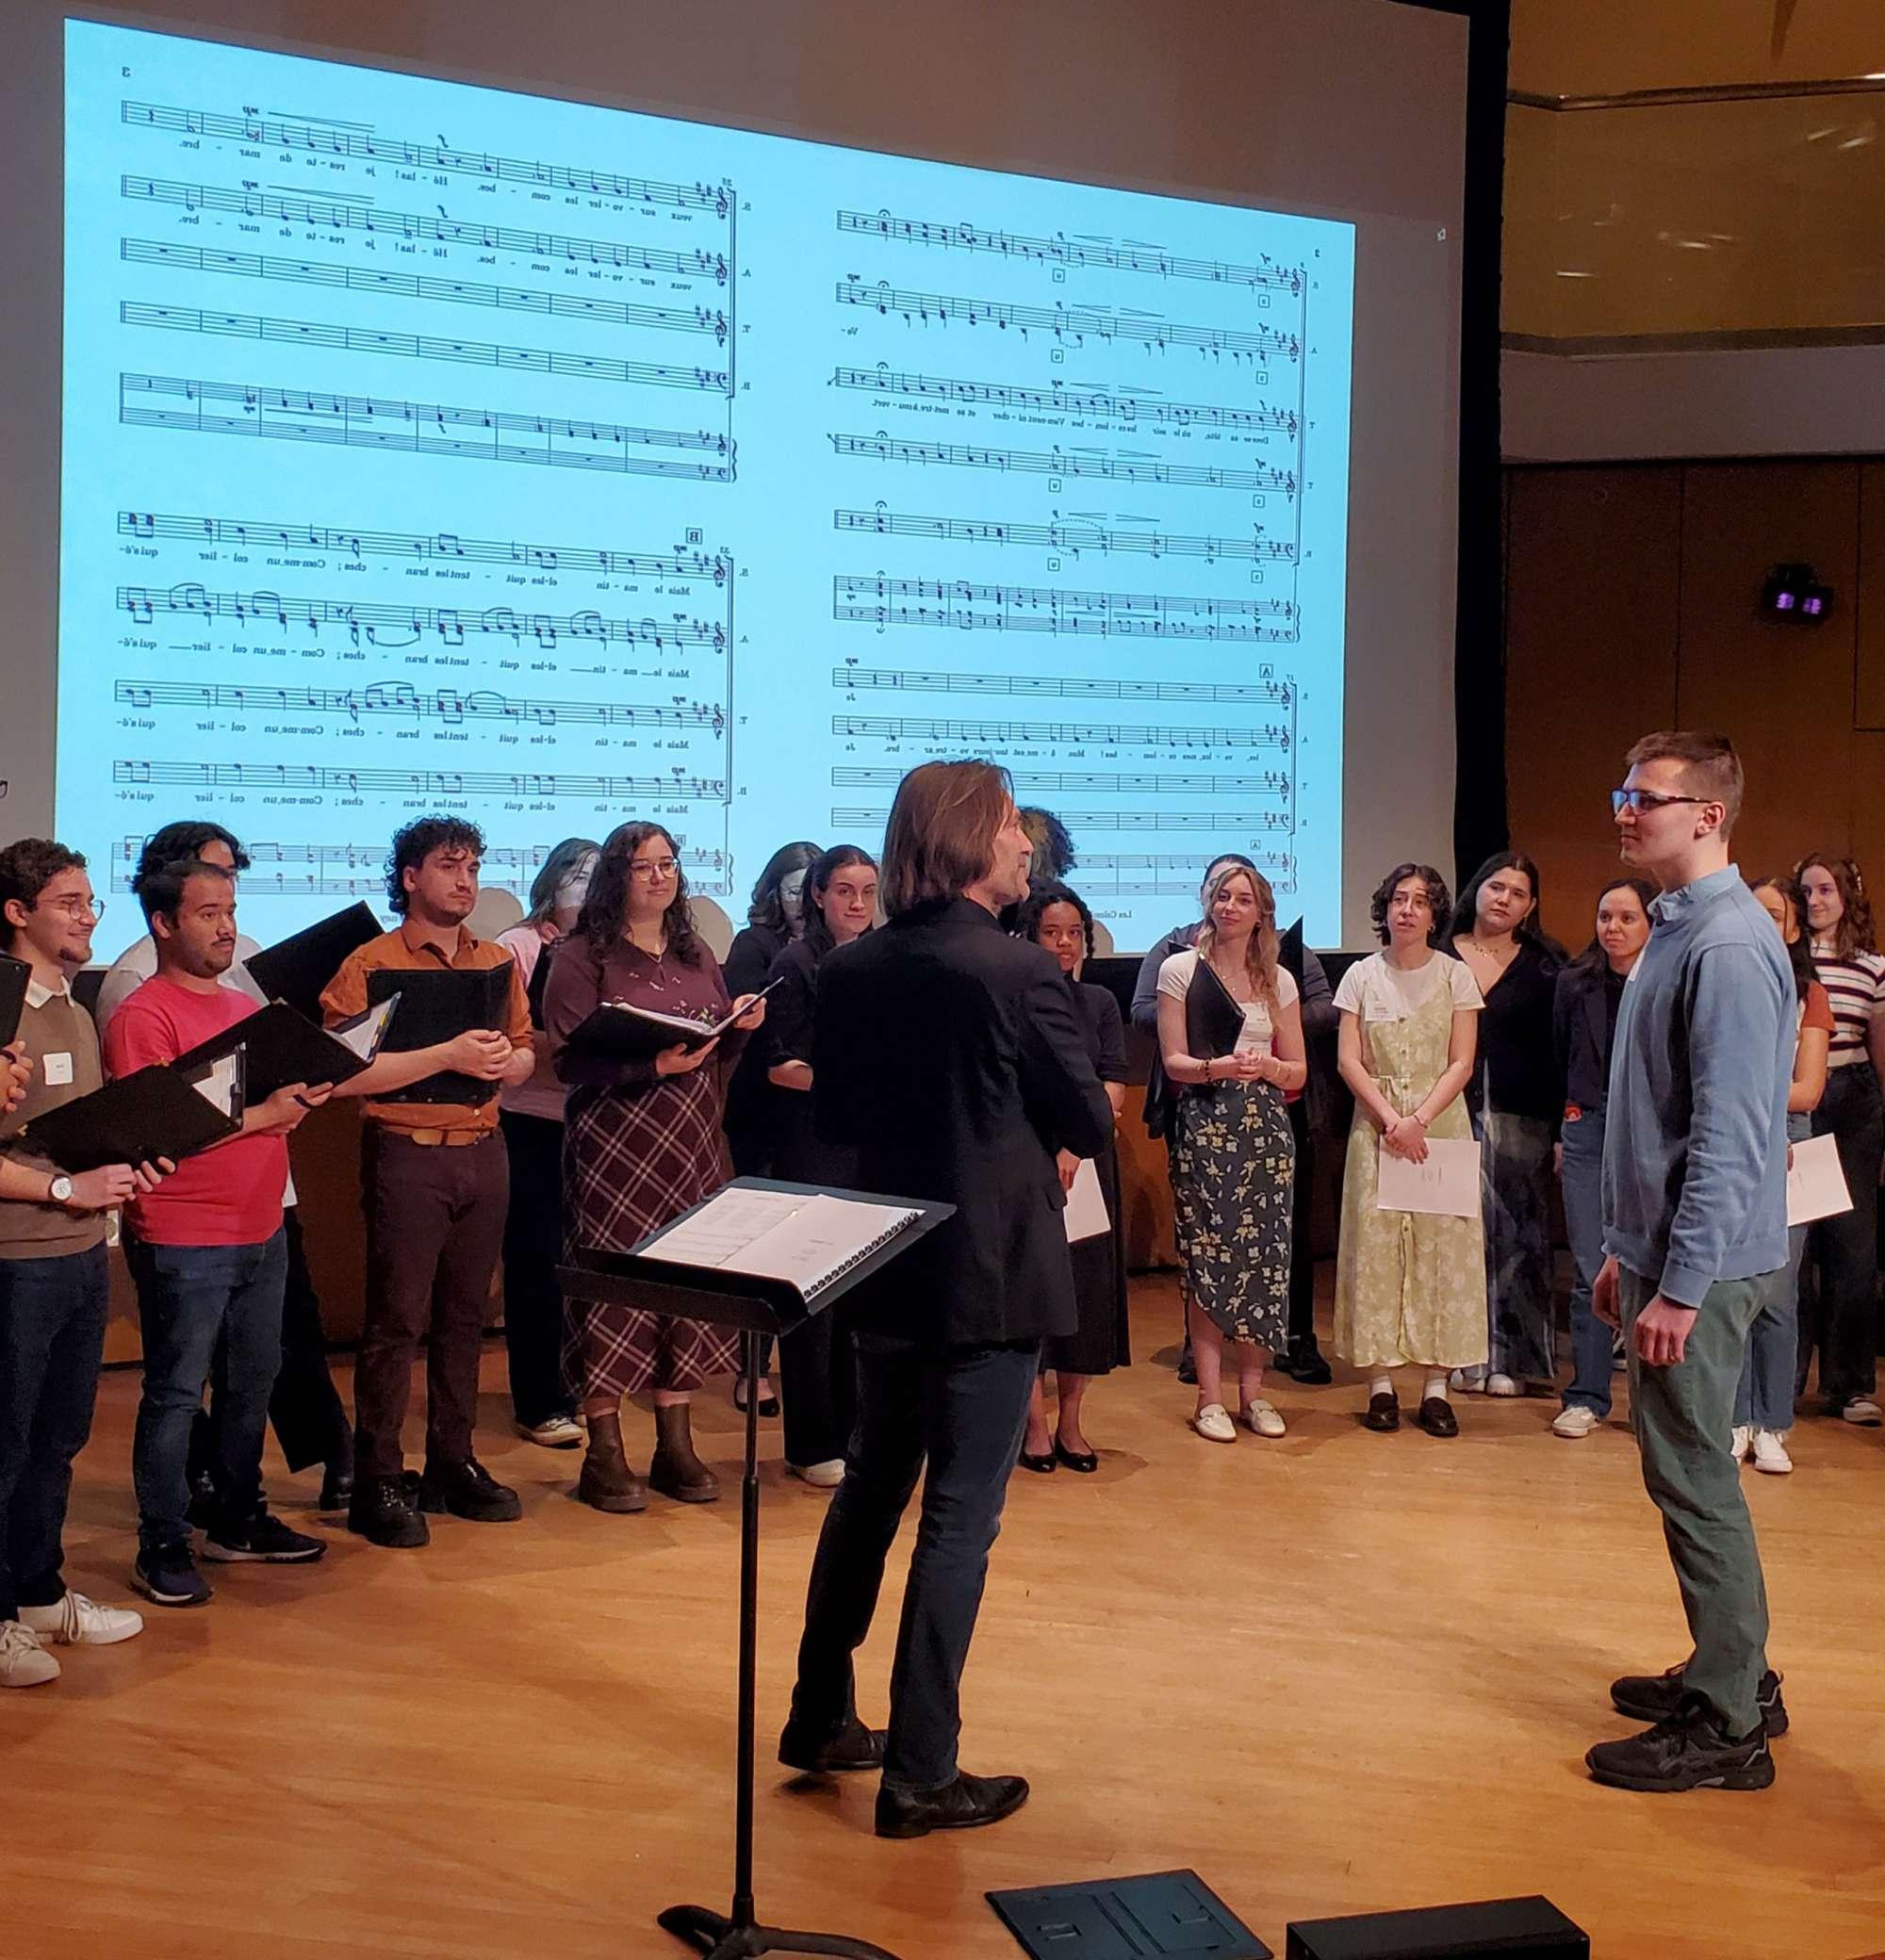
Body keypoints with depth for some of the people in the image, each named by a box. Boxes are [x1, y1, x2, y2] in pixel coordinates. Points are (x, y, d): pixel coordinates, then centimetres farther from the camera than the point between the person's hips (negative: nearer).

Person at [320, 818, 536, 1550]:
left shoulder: (499, 962, 12)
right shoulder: (370, 964, -6)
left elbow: (526, 1057, 17)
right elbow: (345, 1072, -16)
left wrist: (507, 1060, -6)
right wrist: (446, 1055, -20)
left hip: (484, 1152, 5)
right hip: (407, 1154, -5)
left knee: (464, 1316, 10)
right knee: (397, 1319, -3)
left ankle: (453, 1463, 20)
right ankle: (378, 1482, 4)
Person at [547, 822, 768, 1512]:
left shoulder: (697, 956, 15)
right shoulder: (584, 957, -3)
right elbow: (569, 1060, -11)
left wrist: (741, 1028, -2)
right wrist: (653, 1065, -22)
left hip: (694, 1146, 6)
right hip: (615, 1150, -5)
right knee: (614, 1290, -4)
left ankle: (675, 1444, 17)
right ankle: (604, 1454, 7)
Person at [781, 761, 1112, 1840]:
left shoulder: (851, 971, 1)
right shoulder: (1019, 972, -18)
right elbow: (1092, 1124, -9)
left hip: (886, 1271, 7)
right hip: (991, 1276, -6)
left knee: (870, 1491, 21)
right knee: (960, 1519, 2)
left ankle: (822, 1718, 33)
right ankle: (922, 1775, 10)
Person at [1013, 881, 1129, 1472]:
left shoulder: (1099, 1003, 9)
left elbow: (1115, 1086, 1)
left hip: (1086, 1164, 3)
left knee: (1086, 1285, 4)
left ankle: (1070, 1423, 14)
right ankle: (1035, 1423, 7)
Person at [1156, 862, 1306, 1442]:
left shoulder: (1278, 980, 12)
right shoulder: (1180, 969, 4)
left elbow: (1298, 1071, 12)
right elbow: (1173, 1062, -1)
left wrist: (1264, 1066, -9)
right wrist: (1217, 1067, -20)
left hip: (1264, 1128, 3)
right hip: (1203, 1127, -3)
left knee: (1263, 1256, 1)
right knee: (1206, 1257, -4)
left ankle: (1252, 1390, 12)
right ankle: (1209, 1396, 2)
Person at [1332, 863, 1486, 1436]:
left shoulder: (1455, 975, 3)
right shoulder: (1362, 975, 6)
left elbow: (1461, 1064, -2)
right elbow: (1349, 1060, 0)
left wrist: (1418, 1120, -14)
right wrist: (1390, 1119, -12)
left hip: (1441, 1121, 0)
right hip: (1375, 1123, 1)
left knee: (1442, 1244, -3)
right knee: (1374, 1244, -2)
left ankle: (1436, 1385, 2)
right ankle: (1380, 1382, 2)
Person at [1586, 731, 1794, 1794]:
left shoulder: (1730, 947, -18)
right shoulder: (1675, 932, 13)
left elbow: (1730, 1137, -23)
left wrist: (1678, 1285, -24)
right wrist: (1628, 1253, 20)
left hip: (1700, 1266, -10)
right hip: (1664, 1252, 10)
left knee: (1695, 1479, -3)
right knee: (1689, 1472, 18)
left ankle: (1725, 1728, 8)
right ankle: (1733, 1674, 31)